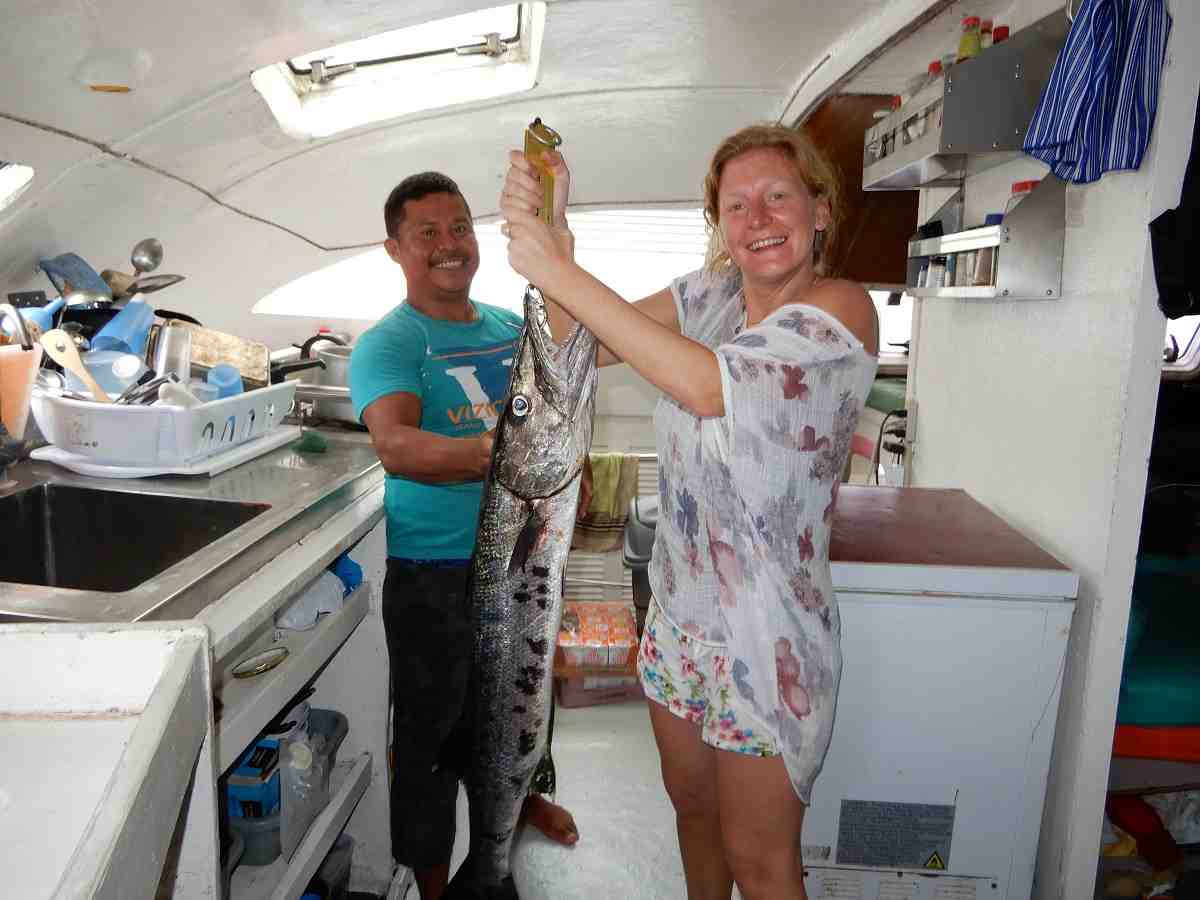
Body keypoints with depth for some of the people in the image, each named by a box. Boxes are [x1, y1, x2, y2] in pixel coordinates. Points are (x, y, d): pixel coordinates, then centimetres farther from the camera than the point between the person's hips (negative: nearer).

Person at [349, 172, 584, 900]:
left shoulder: (512, 327, 6)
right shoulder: (388, 343, -14)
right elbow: (396, 445, -31)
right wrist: (490, 451, -46)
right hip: (436, 568, -6)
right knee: (433, 728, 8)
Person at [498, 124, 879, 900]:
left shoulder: (841, 310, -17)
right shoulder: (712, 294, 2)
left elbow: (712, 385, -32)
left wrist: (563, 276, -30)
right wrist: (552, 230, -23)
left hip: (767, 633, -6)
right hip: (680, 611, 6)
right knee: (692, 805, 26)